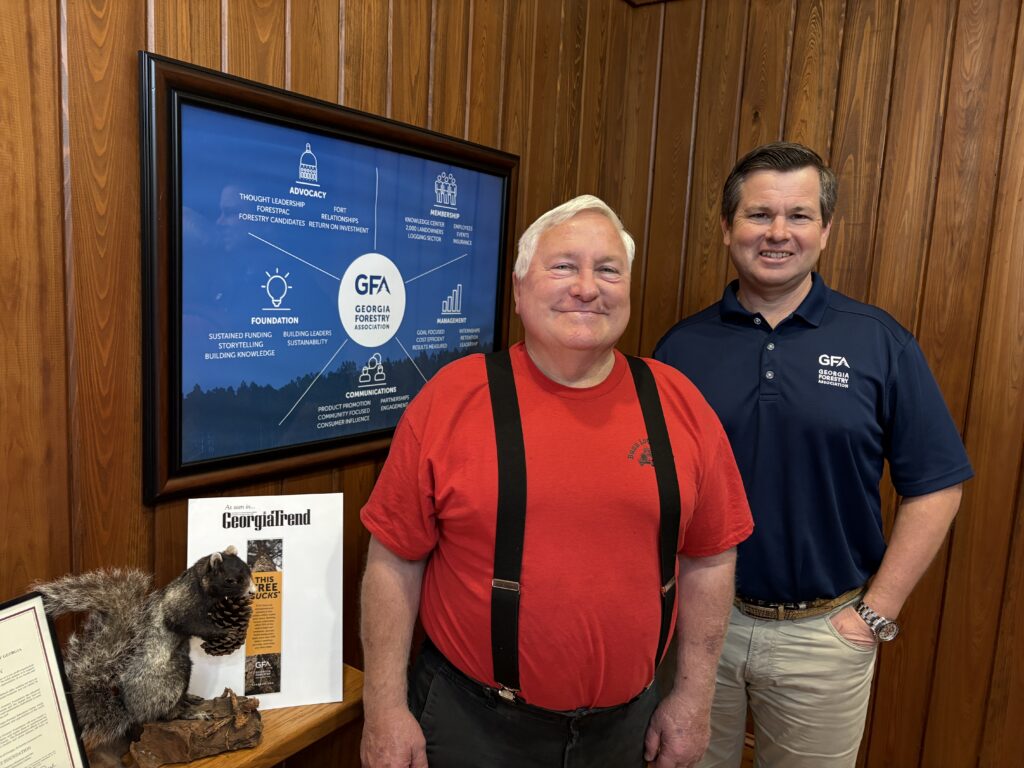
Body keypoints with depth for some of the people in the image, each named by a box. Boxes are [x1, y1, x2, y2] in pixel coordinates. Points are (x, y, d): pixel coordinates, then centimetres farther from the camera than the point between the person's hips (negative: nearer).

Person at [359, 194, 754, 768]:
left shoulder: (677, 403, -6)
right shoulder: (452, 397, -13)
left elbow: (709, 558, 2)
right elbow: (395, 560, -8)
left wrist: (694, 697, 3)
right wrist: (386, 708, -7)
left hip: (626, 721, 3)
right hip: (473, 720, -2)